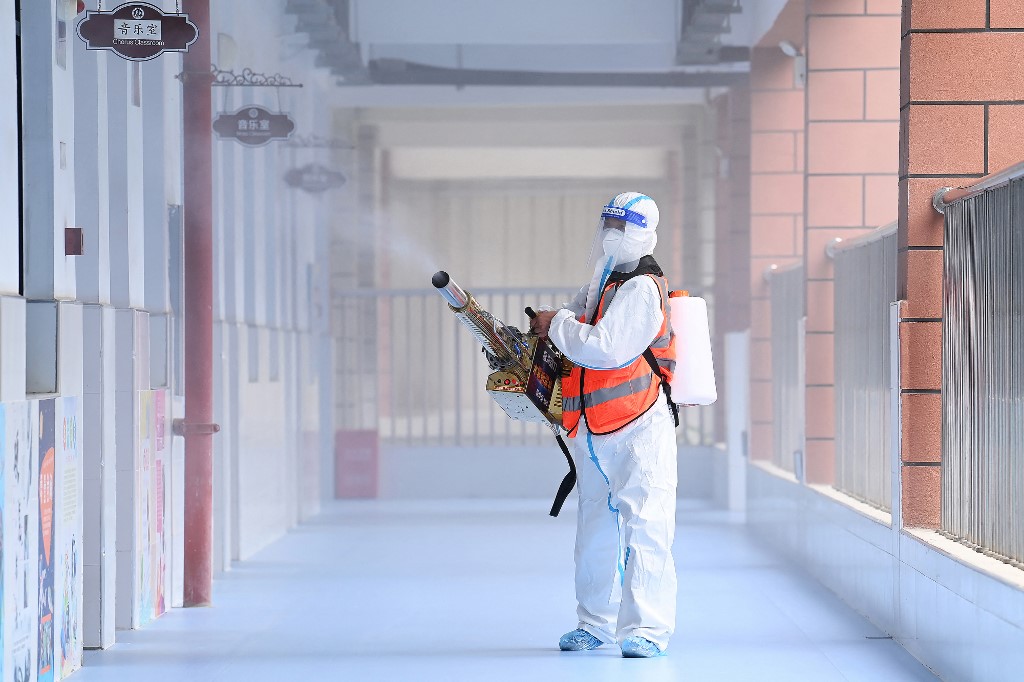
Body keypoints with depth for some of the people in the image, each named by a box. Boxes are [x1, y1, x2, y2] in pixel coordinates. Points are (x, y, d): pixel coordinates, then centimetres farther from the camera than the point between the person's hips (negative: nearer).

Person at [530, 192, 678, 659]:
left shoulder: (641, 289, -12)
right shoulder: (597, 288, 16)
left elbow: (605, 348, -23)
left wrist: (557, 325, -9)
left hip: (639, 431, -9)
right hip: (593, 435, 9)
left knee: (644, 526, -11)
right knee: (595, 529, 13)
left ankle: (647, 629, -12)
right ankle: (595, 623, 22)